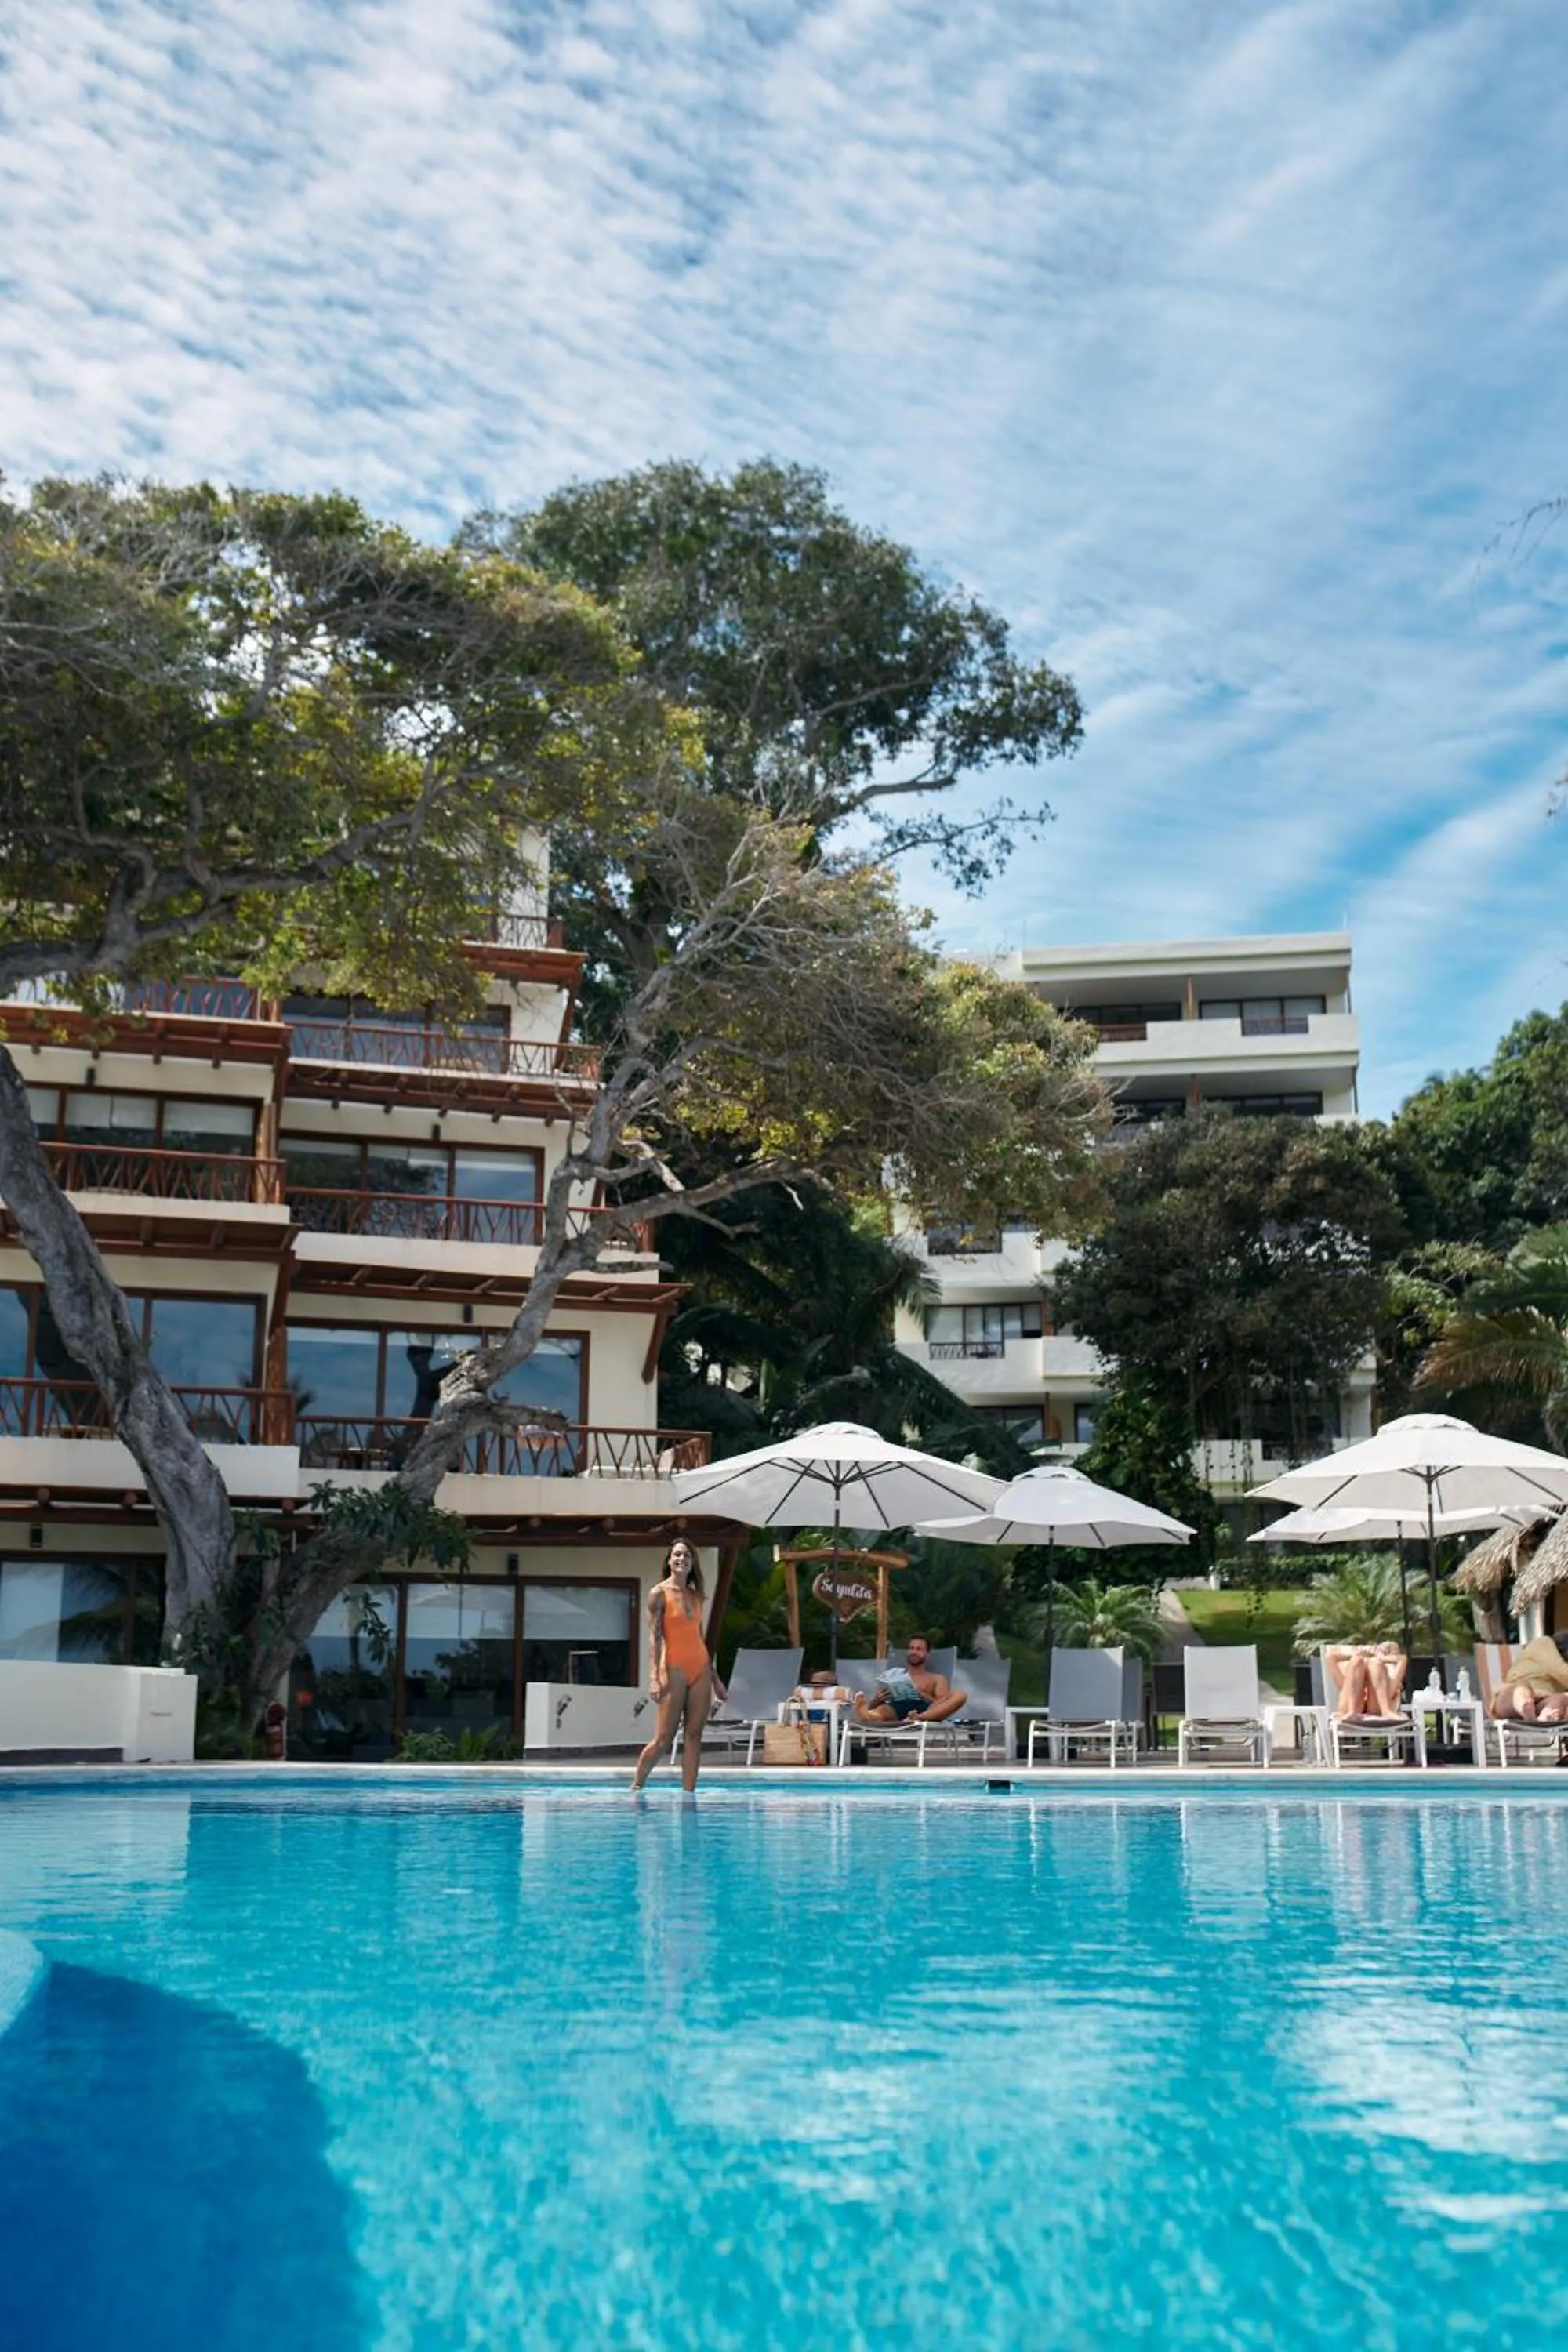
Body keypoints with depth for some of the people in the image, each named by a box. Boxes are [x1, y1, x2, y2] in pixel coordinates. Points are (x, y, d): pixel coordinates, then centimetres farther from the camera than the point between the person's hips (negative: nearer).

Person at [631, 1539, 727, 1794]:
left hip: (701, 1670, 6)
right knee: (663, 1739, -5)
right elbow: (654, 1637, -8)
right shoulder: (659, 1593, -3)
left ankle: (688, 1794, 4)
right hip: (674, 1670, -6)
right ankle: (635, 1787, 13)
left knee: (694, 1736, 2)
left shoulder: (696, 1595, 13)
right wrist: (654, 1677, -18)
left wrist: (715, 1679, 16)